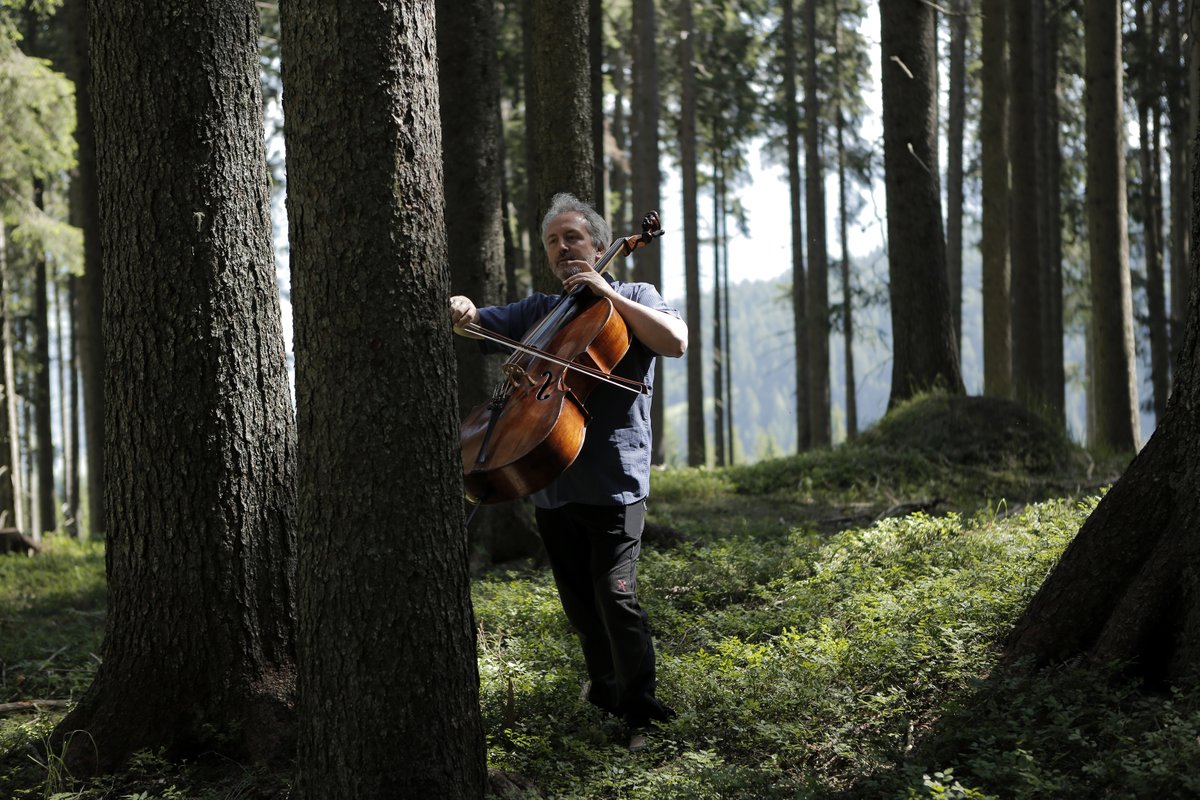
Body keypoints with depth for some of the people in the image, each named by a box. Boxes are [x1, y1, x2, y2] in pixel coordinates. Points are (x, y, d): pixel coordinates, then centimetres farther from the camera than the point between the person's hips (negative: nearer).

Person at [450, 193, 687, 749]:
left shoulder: (632, 298, 6)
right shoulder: (539, 311, 19)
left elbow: (676, 341, -12)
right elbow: (479, 325, 15)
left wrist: (608, 293, -13)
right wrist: (463, 312, -10)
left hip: (613, 480, -5)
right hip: (551, 484, 5)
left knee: (615, 594, -15)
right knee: (578, 600, 11)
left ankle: (641, 711, -8)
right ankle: (605, 687, 30)